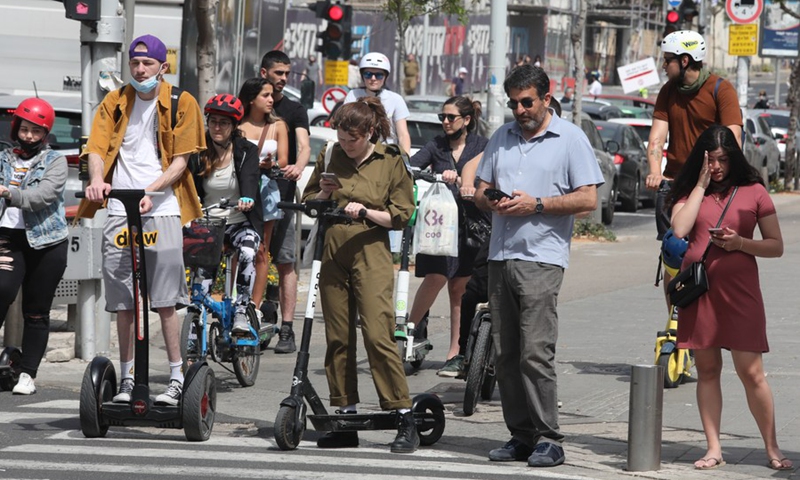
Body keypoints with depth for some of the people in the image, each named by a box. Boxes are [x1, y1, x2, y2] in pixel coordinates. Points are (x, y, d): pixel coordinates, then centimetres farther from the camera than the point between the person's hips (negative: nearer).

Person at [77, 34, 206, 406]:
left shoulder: (181, 104, 4)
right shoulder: (114, 103, 13)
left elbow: (180, 161, -1)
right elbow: (97, 148, 3)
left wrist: (151, 191, -16)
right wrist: (97, 180, -19)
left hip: (161, 209, -3)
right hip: (120, 212, 3)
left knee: (166, 301, -7)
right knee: (123, 301, 4)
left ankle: (177, 378, -1)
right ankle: (127, 379, 11)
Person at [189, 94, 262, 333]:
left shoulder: (246, 151, -2)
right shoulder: (198, 154, 4)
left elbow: (250, 178, -21)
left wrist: (247, 199, -43)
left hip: (240, 223, -2)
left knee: (247, 253, -33)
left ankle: (241, 312, -27)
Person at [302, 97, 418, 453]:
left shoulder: (391, 162, 1)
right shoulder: (331, 156, 10)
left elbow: (401, 216, -1)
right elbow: (307, 200, 20)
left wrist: (366, 212, -16)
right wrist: (323, 195, -2)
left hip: (370, 253, -4)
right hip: (333, 253, 4)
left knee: (378, 335, -13)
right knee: (337, 337, 5)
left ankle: (404, 419, -11)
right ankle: (345, 416, 12)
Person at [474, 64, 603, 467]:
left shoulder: (570, 139, 1)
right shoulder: (501, 137, 19)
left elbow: (588, 199, -4)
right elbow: (480, 189, 21)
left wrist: (537, 204, -13)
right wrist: (492, 201, -2)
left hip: (541, 258, -6)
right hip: (500, 256, 6)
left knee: (535, 353, -13)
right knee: (505, 354, 4)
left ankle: (549, 439, -9)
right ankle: (520, 435, 10)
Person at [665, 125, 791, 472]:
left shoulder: (753, 192, 4)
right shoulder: (689, 192, 9)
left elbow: (776, 246, 5)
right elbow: (679, 230, -10)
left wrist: (740, 243, -12)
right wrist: (701, 185, -5)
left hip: (739, 290, -2)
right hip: (698, 288, 2)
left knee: (751, 372, -4)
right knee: (707, 370, 6)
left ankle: (772, 449, 6)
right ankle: (713, 449, 11)